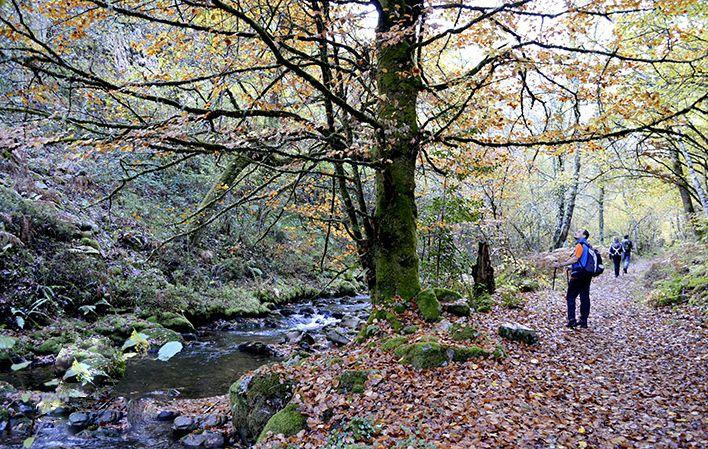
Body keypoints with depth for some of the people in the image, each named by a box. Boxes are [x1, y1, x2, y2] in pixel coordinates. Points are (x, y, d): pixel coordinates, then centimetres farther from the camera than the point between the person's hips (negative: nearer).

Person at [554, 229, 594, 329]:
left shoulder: (580, 245, -12)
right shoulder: (587, 246, 15)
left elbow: (575, 259, -22)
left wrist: (561, 264, -21)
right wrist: (572, 267, 25)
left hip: (578, 276, -8)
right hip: (587, 275, 8)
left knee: (570, 297, -1)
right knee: (585, 297, 9)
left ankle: (572, 320, -6)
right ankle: (584, 321, 13)